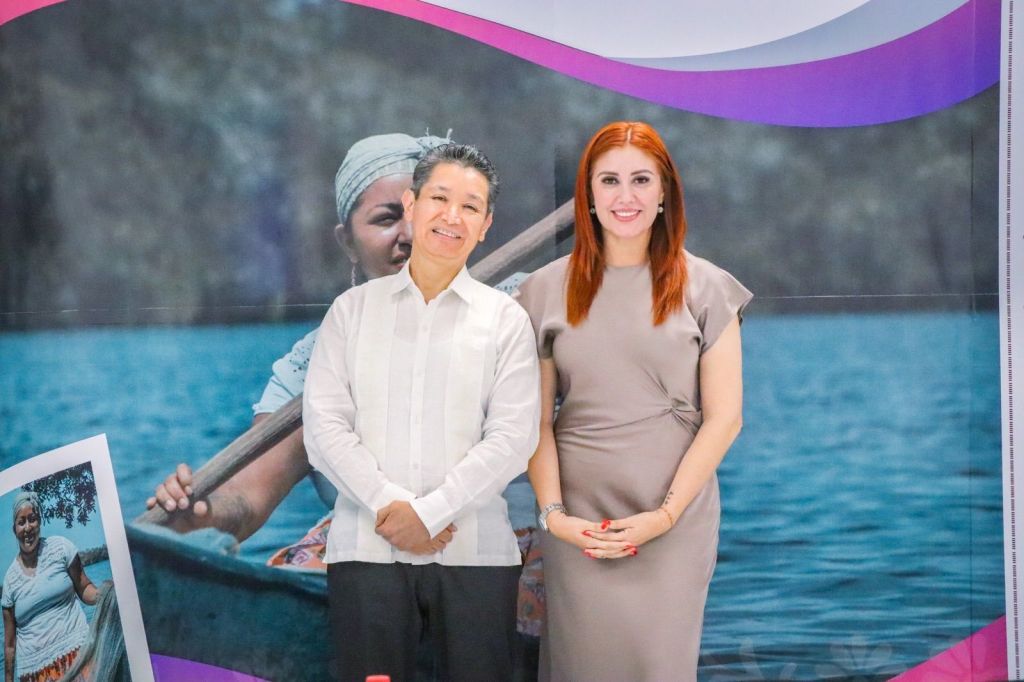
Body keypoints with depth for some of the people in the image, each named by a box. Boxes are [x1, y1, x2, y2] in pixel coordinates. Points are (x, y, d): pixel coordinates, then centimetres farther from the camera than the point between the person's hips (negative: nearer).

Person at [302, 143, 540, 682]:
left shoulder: (505, 319, 6)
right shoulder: (353, 309, 9)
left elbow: (512, 438, -3)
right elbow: (324, 425, 2)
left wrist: (428, 513, -11)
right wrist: (388, 506, -11)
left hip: (474, 554, 0)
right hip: (366, 550, 1)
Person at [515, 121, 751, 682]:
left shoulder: (705, 288, 1)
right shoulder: (547, 290, 4)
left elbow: (723, 417, -1)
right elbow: (537, 420, 3)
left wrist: (665, 515, -9)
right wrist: (552, 513, -9)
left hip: (675, 518, -1)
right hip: (579, 521, 1)